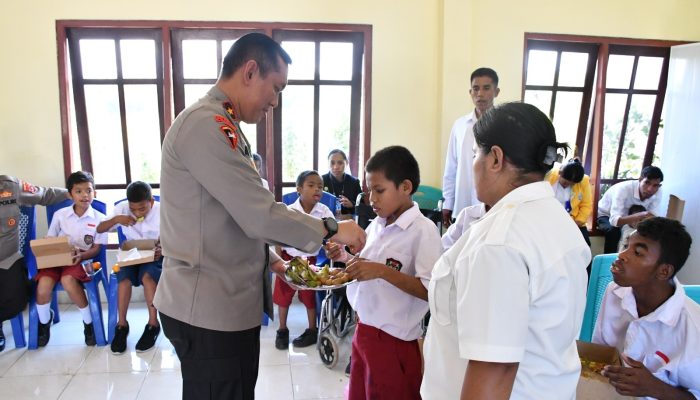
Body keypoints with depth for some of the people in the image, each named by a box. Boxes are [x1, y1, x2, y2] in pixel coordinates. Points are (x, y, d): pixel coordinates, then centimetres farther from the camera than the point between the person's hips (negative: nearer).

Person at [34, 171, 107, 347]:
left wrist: (81, 255, -21)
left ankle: (89, 322, -12)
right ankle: (44, 321, 8)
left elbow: (96, 248, -1)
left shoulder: (99, 218, 0)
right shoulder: (59, 215, 7)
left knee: (68, 280, -34)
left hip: (82, 259, -3)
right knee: (44, 284, -26)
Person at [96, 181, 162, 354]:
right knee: (124, 279, -28)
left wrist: (163, 249, -30)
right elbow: (99, 229, -6)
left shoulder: (162, 211, -14)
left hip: (154, 255, -2)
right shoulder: (122, 208, -7)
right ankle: (122, 325, -10)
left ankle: (153, 324, -18)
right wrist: (116, 219, -25)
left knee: (147, 276, -33)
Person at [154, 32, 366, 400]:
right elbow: (260, 215, -23)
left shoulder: (221, 127, 14)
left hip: (229, 303, 10)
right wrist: (331, 229, -12)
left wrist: (268, 257, 10)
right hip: (209, 310, -10)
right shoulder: (204, 124, -20)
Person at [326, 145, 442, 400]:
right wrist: (346, 257, -1)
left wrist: (382, 271, -28)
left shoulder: (422, 230, -17)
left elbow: (431, 291, -22)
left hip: (393, 341, -7)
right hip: (363, 331, 7)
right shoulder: (376, 226, 4)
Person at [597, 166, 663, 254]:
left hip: (627, 216, 5)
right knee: (614, 231, -34)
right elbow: (614, 221, -43)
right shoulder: (624, 188, -35)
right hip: (606, 215, -5)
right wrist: (640, 216, -57)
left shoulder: (657, 193, -19)